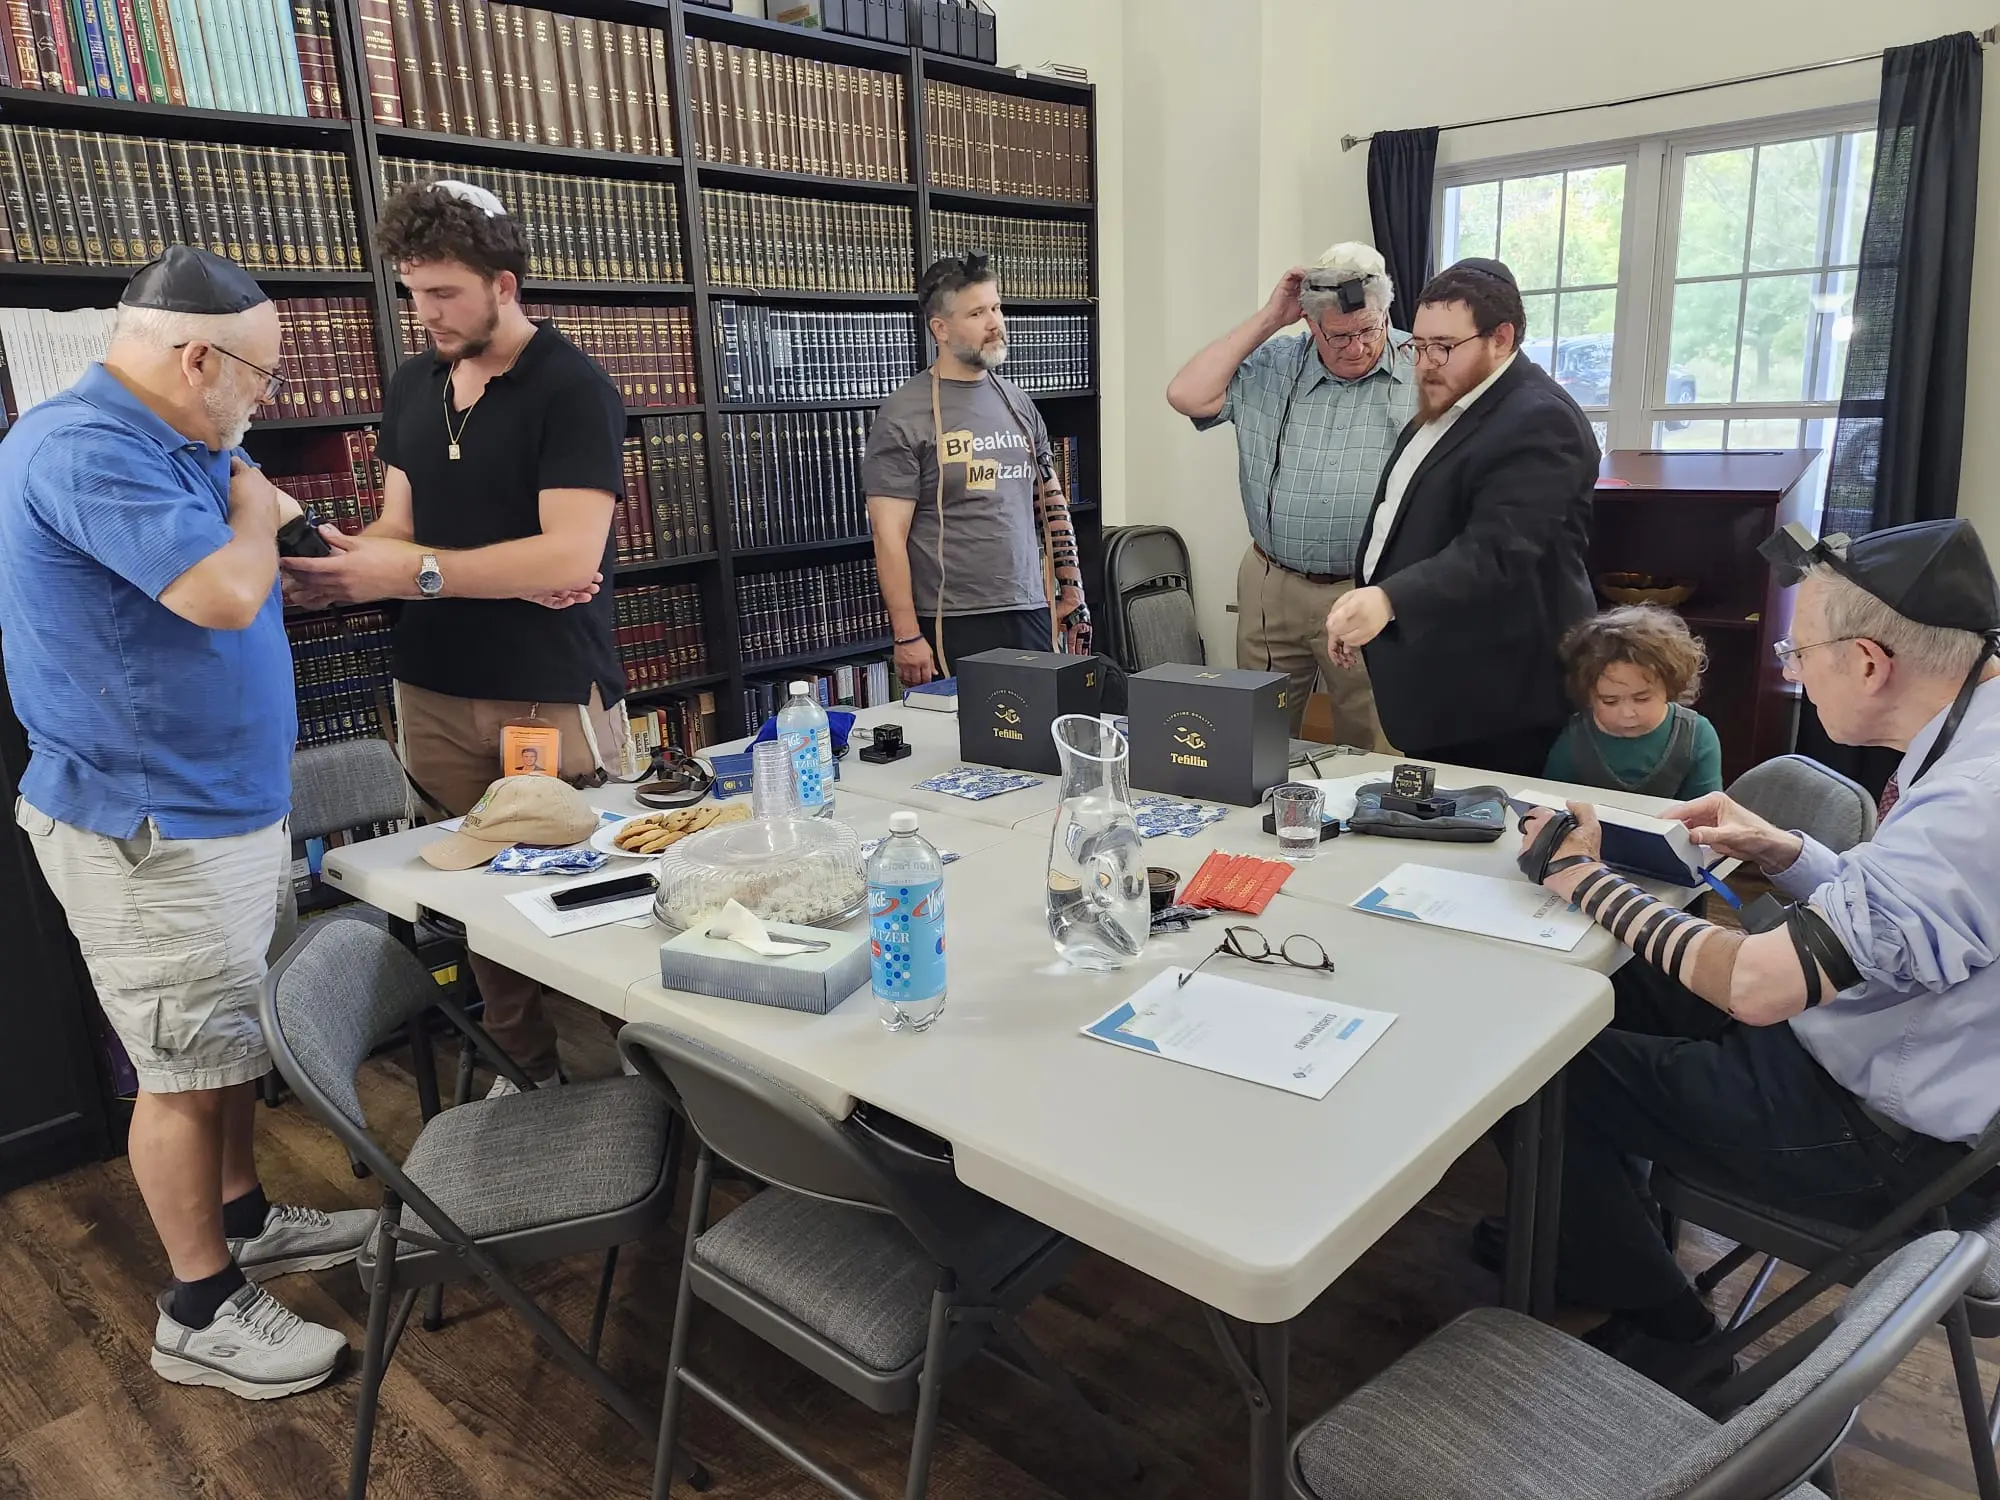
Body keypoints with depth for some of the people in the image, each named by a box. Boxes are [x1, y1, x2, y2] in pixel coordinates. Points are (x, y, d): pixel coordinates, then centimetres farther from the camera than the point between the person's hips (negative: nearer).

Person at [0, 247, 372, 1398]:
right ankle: (202, 1312, 18)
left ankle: (244, 1220, 39)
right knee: (188, 1072, 2)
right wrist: (254, 515, -10)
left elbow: (235, 572, 21)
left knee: (236, 1041, 21)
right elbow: (224, 593, -30)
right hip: (152, 836, -10)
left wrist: (259, 510, 1)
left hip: (230, 807, 10)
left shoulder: (171, 447, 11)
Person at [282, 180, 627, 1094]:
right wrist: (342, 557, -7)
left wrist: (413, 571, -21)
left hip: (553, 698, -6)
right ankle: (528, 1072, 24)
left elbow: (571, 553, -19)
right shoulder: (412, 387, 13)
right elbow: (399, 527, 15)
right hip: (433, 691, 6)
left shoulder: (573, 391, -9)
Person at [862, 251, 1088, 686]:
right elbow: (889, 536, -10)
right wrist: (907, 637, -14)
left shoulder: (1017, 402, 11)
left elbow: (1052, 502, 18)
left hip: (1030, 613, 5)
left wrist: (1072, 592, 13)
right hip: (952, 628, -5)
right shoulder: (904, 415, -6)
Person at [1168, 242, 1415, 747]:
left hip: (1370, 594, -2)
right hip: (1270, 590, 3)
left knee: (1369, 753, 6)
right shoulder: (1270, 367, 5)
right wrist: (1268, 320, -5)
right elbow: (1187, 396, -7)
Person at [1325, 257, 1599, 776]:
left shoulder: (1539, 422, -18)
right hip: (1434, 682, 9)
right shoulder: (1444, 407, 13)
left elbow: (1494, 552, -30)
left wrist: (1389, 601, -41)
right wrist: (1368, 607, 21)